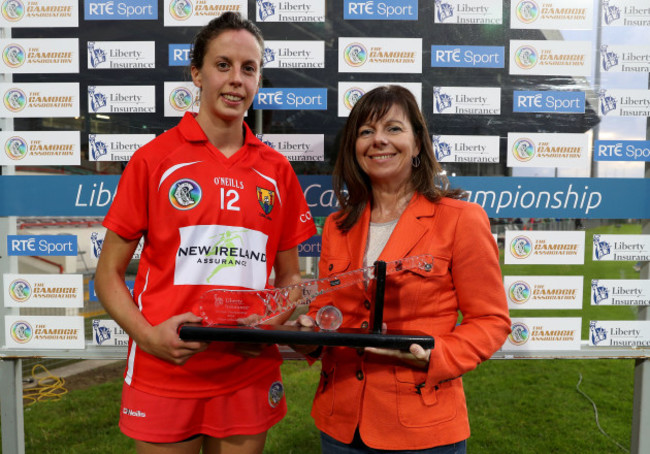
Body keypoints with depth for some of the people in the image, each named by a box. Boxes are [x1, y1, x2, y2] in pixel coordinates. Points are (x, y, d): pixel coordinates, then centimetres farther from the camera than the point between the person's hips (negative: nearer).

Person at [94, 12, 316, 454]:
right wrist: (147, 335, -14)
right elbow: (108, 274, 0)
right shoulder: (154, 159, -4)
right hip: (165, 378, -2)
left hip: (251, 380, 3)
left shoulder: (277, 170, 3)